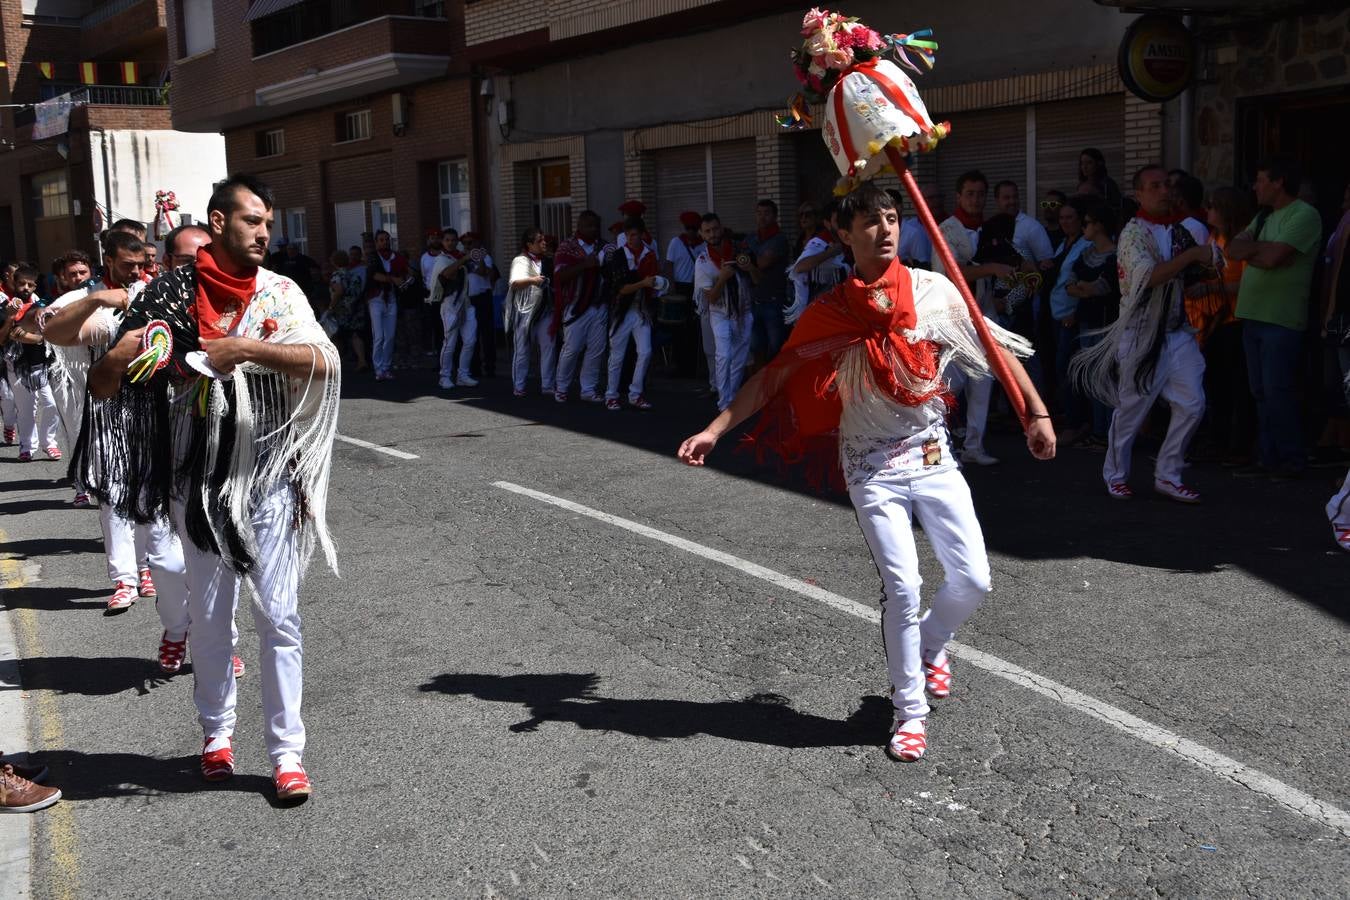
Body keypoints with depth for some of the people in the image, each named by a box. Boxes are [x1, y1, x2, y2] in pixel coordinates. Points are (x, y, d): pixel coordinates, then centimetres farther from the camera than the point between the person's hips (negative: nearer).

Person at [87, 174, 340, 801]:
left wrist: (242, 348, -24)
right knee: (209, 615, 12)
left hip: (268, 473, 0)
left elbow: (323, 361, -16)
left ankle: (287, 750, 8)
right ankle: (217, 730, 31)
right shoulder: (172, 294, -1)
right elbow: (100, 386, 2)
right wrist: (123, 354, -19)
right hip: (199, 477, 1)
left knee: (278, 616, -1)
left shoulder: (279, 293, 0)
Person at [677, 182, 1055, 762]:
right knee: (902, 587, -7)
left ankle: (930, 644, 35)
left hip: (934, 455, 2)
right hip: (873, 467, -2)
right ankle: (910, 711, 13)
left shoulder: (934, 291, -2)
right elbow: (773, 376, -4)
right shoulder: (831, 312, -5)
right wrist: (715, 429, -11)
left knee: (973, 580, 0)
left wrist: (1037, 412, -1)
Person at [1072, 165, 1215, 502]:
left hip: (1177, 331, 6)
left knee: (1192, 404, -1)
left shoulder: (1179, 230, 12)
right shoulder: (1134, 232, -9)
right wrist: (1190, 255, -22)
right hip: (1142, 333, -6)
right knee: (1132, 408, 3)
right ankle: (1116, 474, 22)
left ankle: (1167, 476, 11)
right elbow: (1148, 276, -24)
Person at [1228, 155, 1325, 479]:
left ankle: (1293, 460, 0)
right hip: (1253, 315, 8)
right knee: (1261, 392, 9)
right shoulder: (1264, 217, 19)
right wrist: (1261, 248, -8)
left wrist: (1250, 249, 0)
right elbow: (1233, 249, 9)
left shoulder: (1304, 215, -8)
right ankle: (1268, 458, 14)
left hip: (1281, 319, -8)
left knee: (1277, 391, -8)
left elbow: (1272, 258, -18)